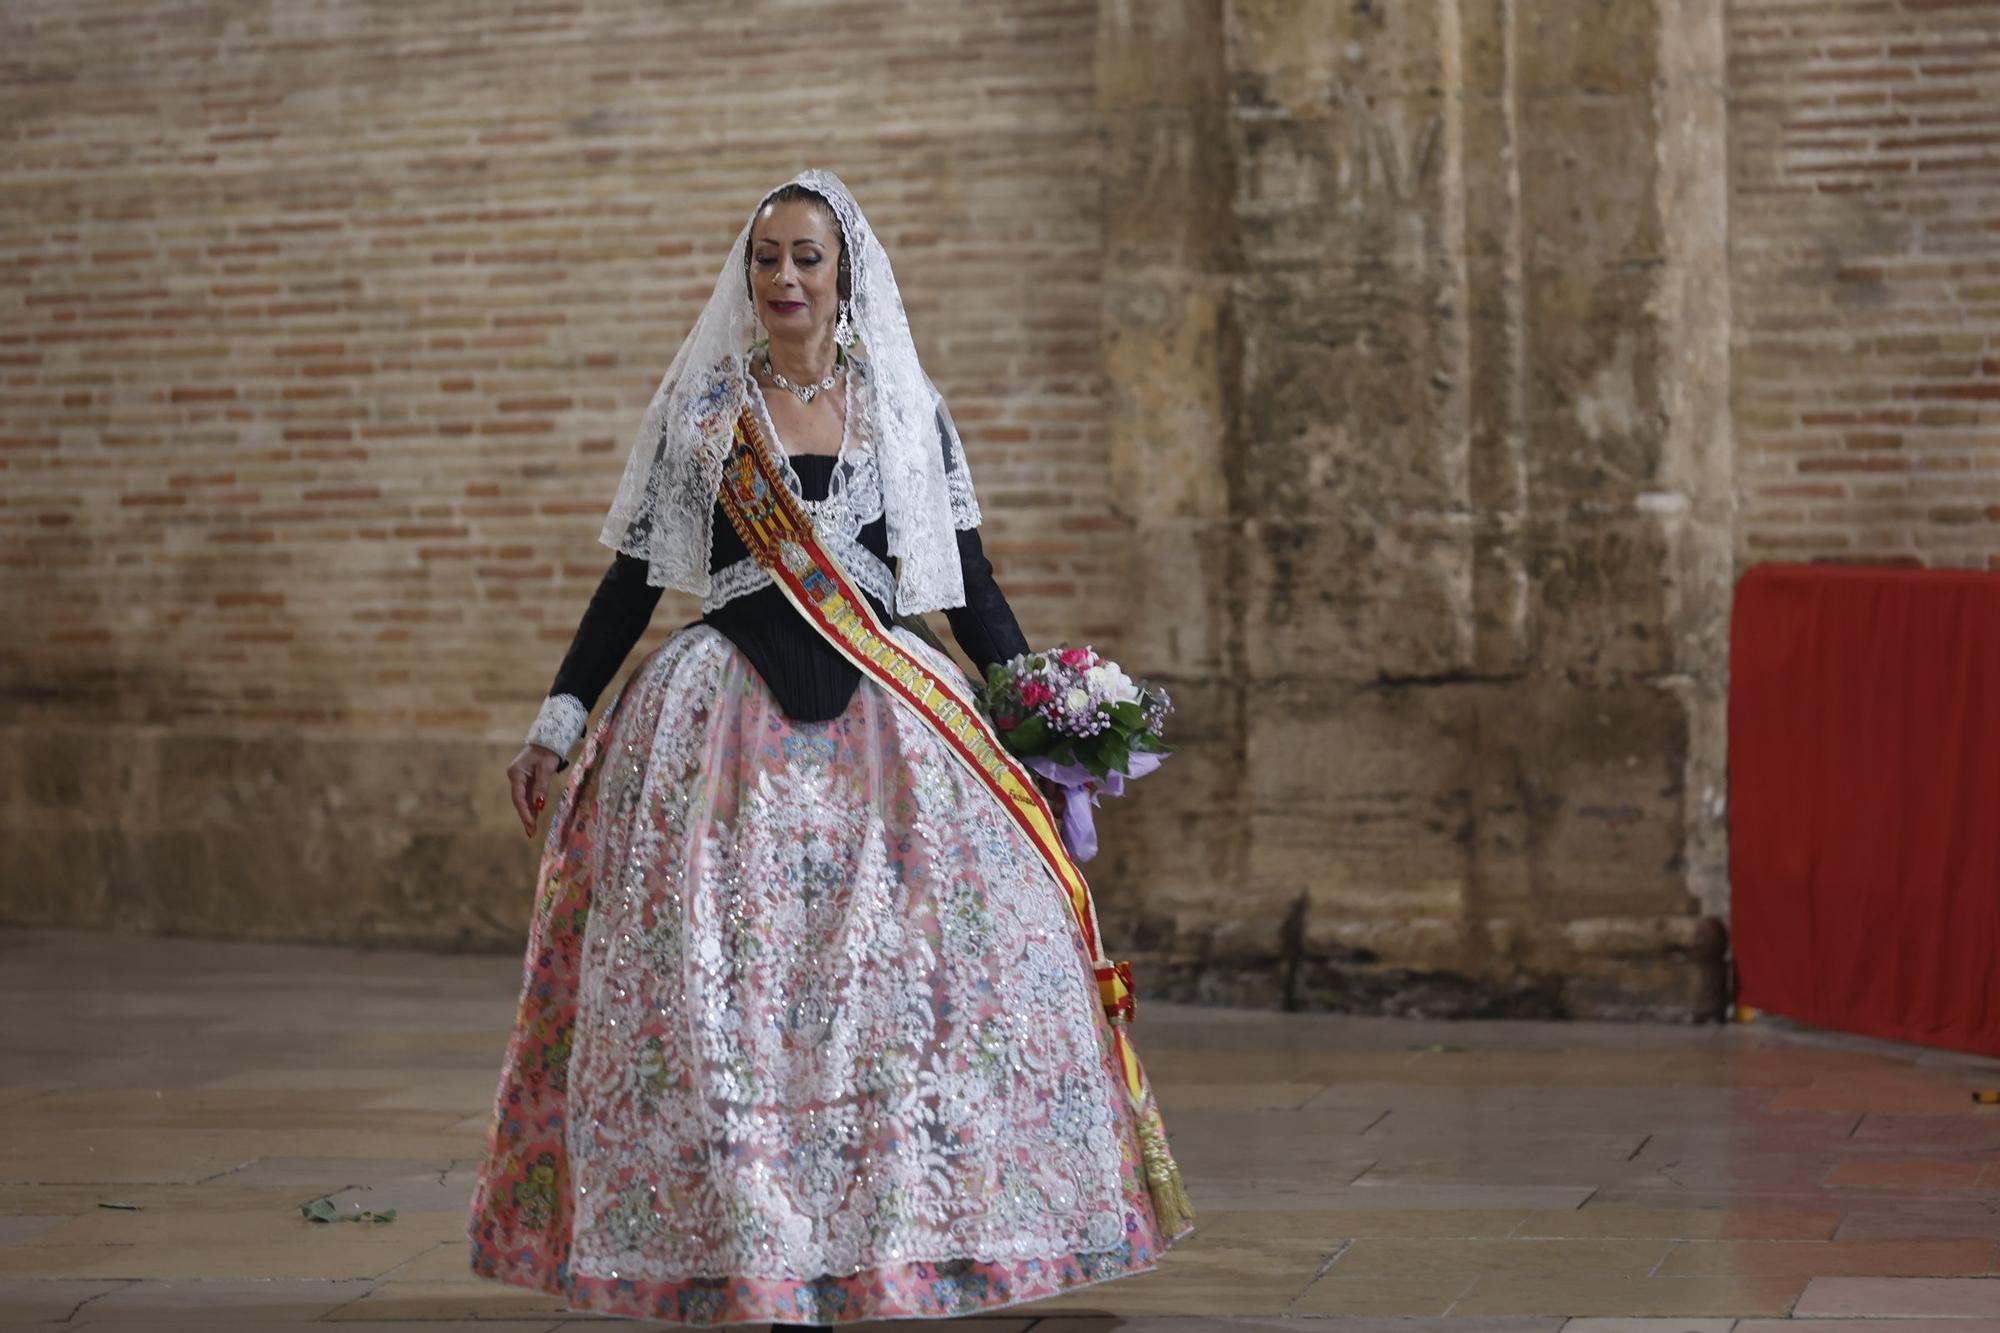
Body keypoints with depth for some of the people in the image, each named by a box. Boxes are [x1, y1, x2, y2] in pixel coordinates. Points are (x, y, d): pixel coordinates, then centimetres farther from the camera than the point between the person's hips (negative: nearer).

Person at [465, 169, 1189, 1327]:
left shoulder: (905, 410, 10)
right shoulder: (700, 409, 9)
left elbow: (966, 580, 12)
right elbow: (633, 579, 10)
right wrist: (559, 724, 5)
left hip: (882, 720, 1)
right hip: (725, 727, 0)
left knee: (912, 972, -9)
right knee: (720, 985, -7)